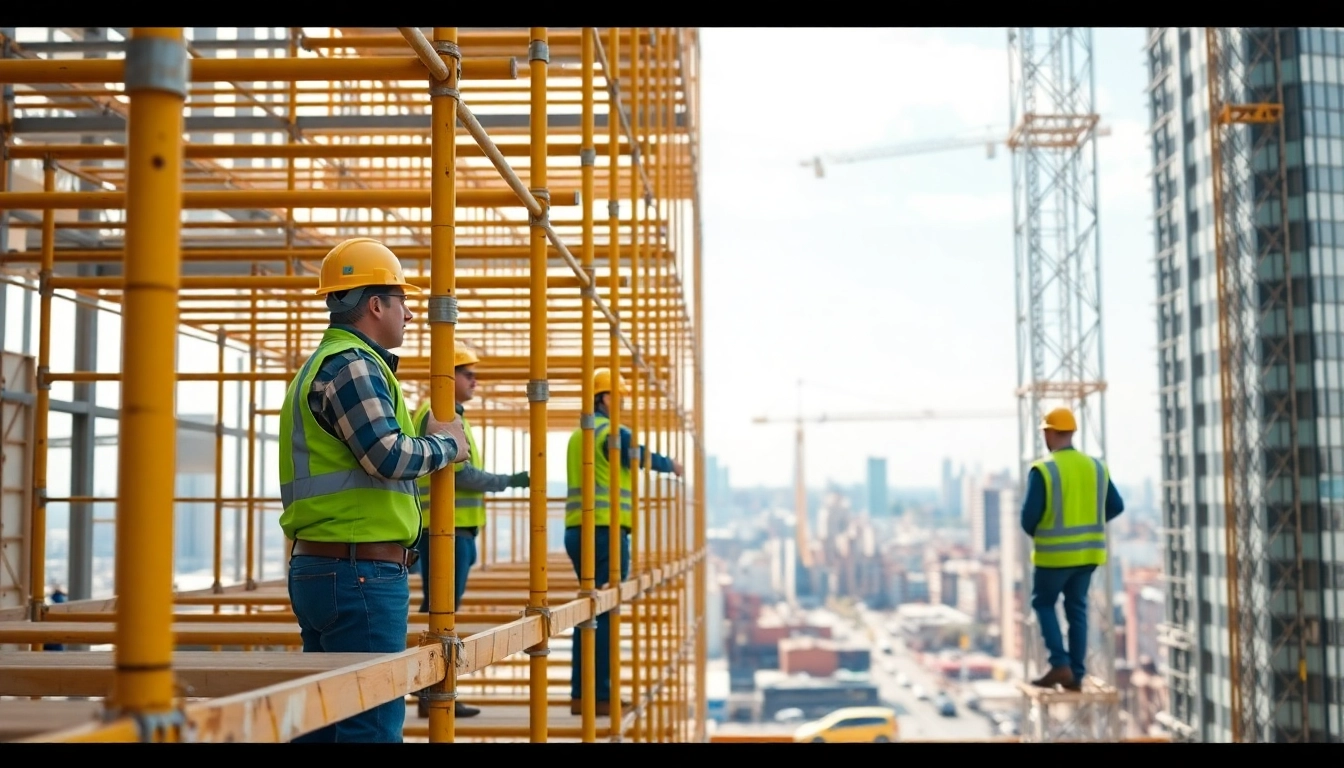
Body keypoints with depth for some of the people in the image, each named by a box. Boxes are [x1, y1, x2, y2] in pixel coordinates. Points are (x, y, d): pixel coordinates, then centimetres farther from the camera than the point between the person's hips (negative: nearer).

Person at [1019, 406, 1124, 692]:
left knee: (1043, 603, 12)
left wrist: (1036, 535, 5)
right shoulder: (1096, 466, 4)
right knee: (1077, 609, 13)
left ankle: (1060, 664, 0)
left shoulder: (1043, 469, -14)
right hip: (1087, 551, 5)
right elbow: (1116, 506, 9)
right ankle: (1076, 674, 14)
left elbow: (1029, 515, -16)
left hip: (1054, 553, -5)